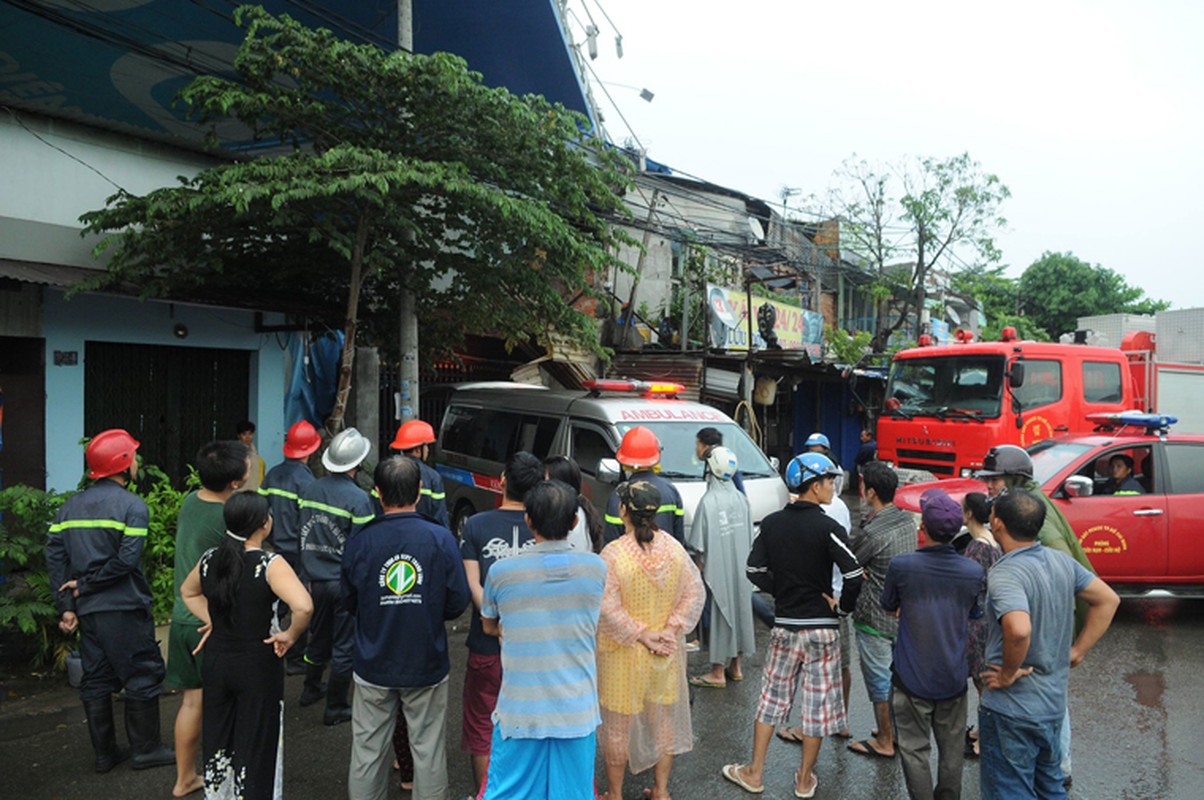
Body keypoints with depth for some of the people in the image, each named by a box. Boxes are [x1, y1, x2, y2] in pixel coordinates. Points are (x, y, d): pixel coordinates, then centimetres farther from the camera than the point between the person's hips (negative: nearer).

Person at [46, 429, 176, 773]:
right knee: (143, 676, 5)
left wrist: (66, 605, 2)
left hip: (87, 610, 7)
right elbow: (126, 560, -21)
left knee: (96, 678, 14)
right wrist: (86, 585, -8)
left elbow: (54, 556, 3)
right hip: (124, 609, -7)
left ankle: (105, 752, 23)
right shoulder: (132, 505, -11)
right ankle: (146, 750, 13)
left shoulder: (70, 506, 8)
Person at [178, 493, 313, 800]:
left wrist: (212, 621, 13)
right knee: (255, 749, 9)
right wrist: (290, 635, -18)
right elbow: (303, 607, -35)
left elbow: (187, 592, 19)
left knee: (218, 740, 21)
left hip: (216, 662, 5)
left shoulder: (209, 559, -2)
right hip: (258, 666, -5)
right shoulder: (270, 564, -21)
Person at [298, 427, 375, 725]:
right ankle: (336, 708, 16)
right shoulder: (358, 498, -19)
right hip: (345, 583, -6)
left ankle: (311, 689, 42)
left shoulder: (310, 490, 1)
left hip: (316, 578, 6)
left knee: (318, 637, 25)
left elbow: (303, 535, 10)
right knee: (344, 646, 7)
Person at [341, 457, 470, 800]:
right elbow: (458, 603, -8)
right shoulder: (441, 538, -14)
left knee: (367, 751, 16)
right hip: (427, 666, 0)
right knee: (428, 750, 13)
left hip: (373, 667, 1)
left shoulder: (359, 542, -12)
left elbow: (349, 604, 1)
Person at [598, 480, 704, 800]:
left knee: (618, 725, 13)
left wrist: (641, 635, -15)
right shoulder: (674, 548, -7)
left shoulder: (612, 554, -21)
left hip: (623, 655, -4)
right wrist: (671, 629, -9)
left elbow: (608, 608, -23)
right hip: (667, 654, 4)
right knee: (664, 719, 21)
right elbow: (695, 592, -4)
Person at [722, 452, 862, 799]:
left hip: (784, 625, 4)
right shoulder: (828, 527, -13)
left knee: (771, 698, 14)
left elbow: (755, 570, 0)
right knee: (818, 703, 10)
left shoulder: (771, 523, 0)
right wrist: (842, 605, -4)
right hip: (820, 627, -3)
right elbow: (854, 575, -20)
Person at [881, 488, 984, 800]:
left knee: (914, 751, 8)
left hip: (912, 677, -3)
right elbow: (974, 615, 9)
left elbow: (888, 607, 1)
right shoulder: (974, 572, -9)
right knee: (951, 750, 17)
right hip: (954, 678, 3)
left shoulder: (901, 566, -17)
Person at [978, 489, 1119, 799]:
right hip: (1055, 704, 8)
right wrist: (1077, 651, 8)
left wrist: (1008, 673, -24)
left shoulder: (1004, 574, -25)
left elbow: (1019, 629, -41)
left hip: (1012, 712, -8)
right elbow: (1107, 599, 10)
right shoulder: (1061, 560, 0)